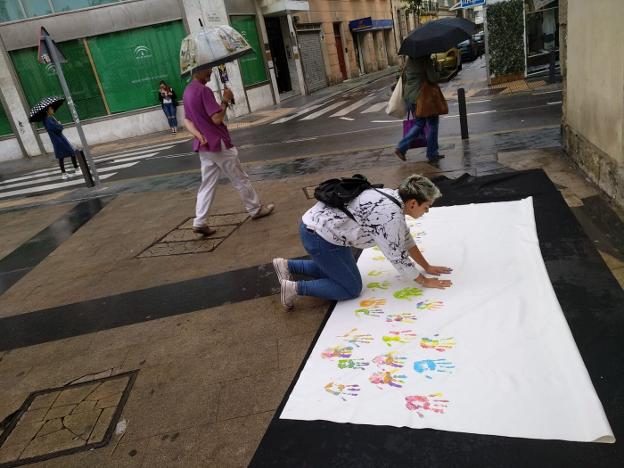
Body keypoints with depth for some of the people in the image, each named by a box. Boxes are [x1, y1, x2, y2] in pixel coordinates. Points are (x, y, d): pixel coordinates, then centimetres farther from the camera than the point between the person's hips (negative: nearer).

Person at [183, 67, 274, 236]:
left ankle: (200, 222, 5)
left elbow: (187, 120, 10)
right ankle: (256, 209, 21)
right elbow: (217, 119, -23)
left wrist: (200, 136, -5)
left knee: (207, 184, 9)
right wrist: (226, 100, -11)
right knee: (240, 179, 7)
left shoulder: (188, 92, 11)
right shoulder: (203, 90, -18)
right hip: (219, 144, -8)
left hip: (204, 146, 8)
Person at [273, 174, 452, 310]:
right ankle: (294, 287, 1)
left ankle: (286, 265, 25)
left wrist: (427, 267, 19)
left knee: (335, 270, 27)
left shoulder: (394, 197, 6)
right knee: (352, 288, 3)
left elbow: (405, 238, 16)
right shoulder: (391, 216, -23)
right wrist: (425, 281, -2)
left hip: (320, 224, 10)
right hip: (318, 236, -10)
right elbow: (399, 258, -15)